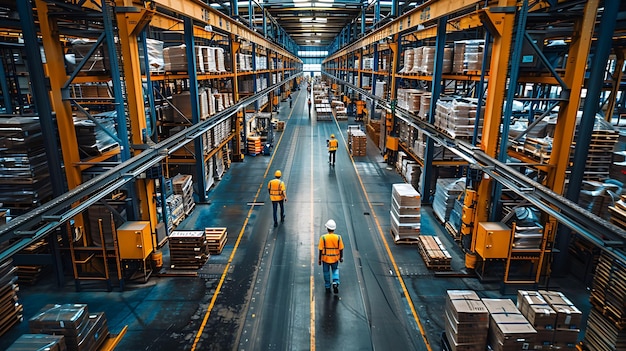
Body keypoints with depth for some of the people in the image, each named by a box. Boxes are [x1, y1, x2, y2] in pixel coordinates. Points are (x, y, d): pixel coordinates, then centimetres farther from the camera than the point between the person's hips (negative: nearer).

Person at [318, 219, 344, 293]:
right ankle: (335, 282, 4)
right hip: (335, 259, 1)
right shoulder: (338, 237, -13)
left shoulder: (323, 237, -18)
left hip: (325, 259, -1)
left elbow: (320, 250, -12)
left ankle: (328, 287, 30)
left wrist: (319, 259, 0)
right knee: (335, 270, 24)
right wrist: (341, 257, 11)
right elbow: (341, 249, -5)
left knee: (326, 272, 18)